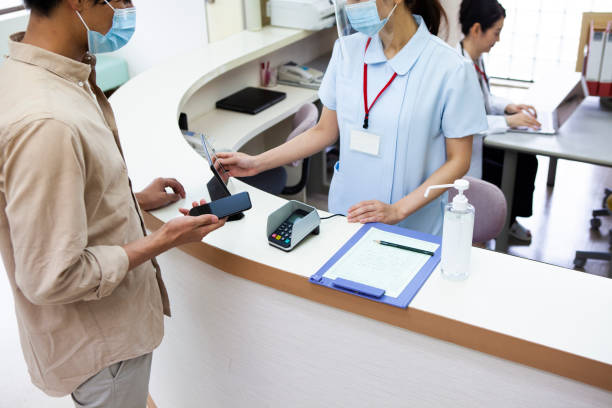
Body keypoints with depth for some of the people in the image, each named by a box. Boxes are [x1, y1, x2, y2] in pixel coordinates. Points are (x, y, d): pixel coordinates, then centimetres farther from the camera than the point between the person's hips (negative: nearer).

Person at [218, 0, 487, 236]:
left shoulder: (450, 68, -15)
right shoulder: (346, 50, -2)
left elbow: (458, 160, -10)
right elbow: (325, 131, 7)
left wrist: (398, 210, -20)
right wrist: (258, 163, 0)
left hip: (411, 229, -3)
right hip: (344, 215, 4)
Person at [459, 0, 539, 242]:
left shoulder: (477, 59, 5)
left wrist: (507, 106, 1)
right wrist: (508, 121, -26)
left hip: (479, 141, 9)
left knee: (527, 161, 0)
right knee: (515, 172, -10)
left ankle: (509, 219, 17)